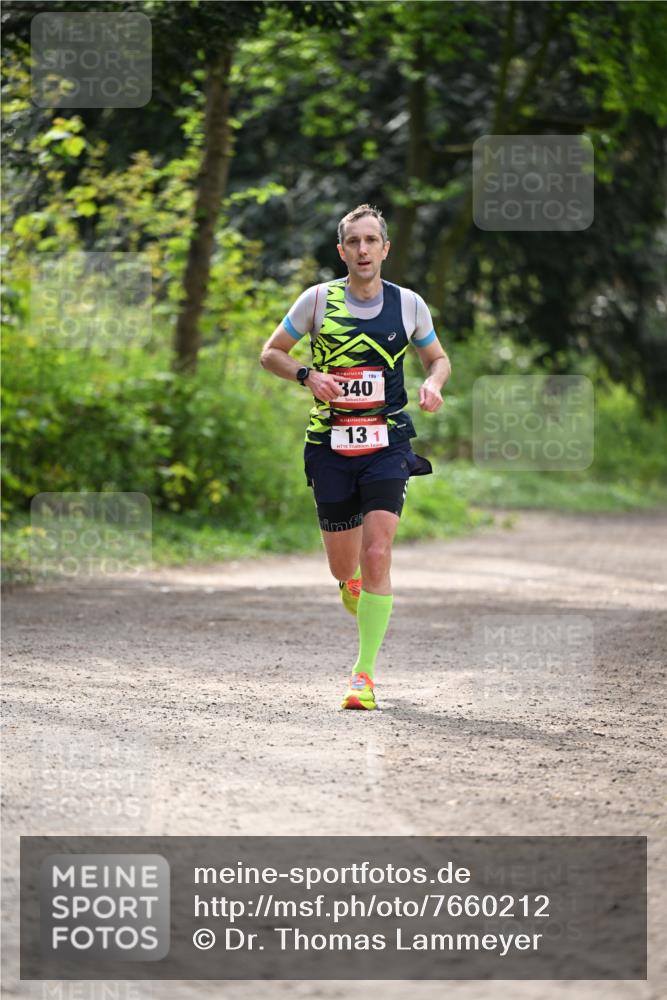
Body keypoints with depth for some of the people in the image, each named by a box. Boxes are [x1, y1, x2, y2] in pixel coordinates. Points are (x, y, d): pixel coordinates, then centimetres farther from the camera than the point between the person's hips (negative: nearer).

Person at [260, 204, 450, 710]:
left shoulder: (409, 304, 2)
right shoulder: (319, 299, -1)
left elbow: (438, 357, 17)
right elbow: (271, 353, 7)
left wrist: (433, 384, -5)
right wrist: (308, 375, -12)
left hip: (388, 444, -1)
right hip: (331, 445, 1)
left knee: (377, 556, -15)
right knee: (343, 568, 7)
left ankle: (365, 673, -9)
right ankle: (356, 592, 47)